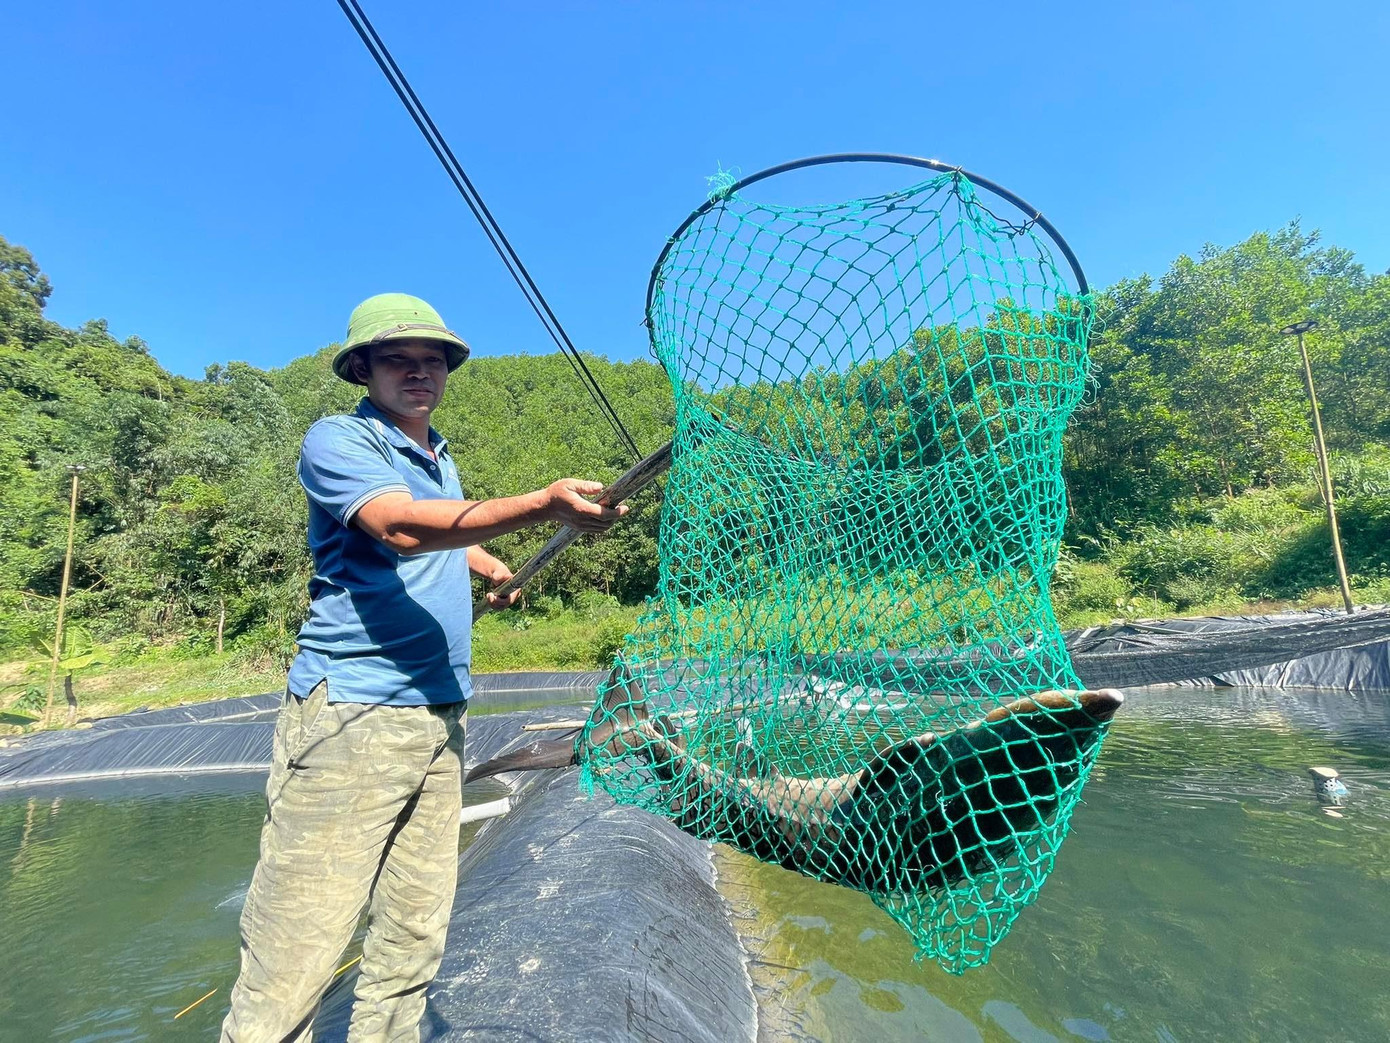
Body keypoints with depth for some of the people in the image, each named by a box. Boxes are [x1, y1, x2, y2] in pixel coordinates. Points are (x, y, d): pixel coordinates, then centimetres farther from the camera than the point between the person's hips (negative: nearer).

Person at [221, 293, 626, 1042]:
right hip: (350, 716, -7)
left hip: (442, 718, 7)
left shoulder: (441, 459, 18)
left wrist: (491, 567, 25)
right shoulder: (337, 440, -5)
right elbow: (404, 528, -26)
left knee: (413, 937, 11)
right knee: (294, 958, -6)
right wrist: (542, 505, -36)